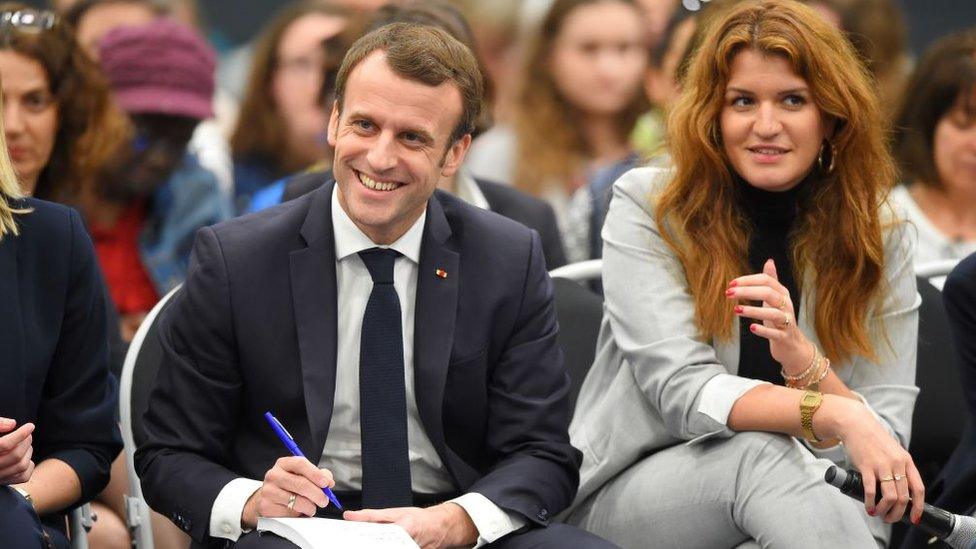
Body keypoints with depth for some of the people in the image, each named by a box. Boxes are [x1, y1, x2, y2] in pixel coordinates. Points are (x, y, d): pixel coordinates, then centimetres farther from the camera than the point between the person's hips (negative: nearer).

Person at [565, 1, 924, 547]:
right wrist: (836, 414, -29)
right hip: (627, 495, 0)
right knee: (761, 453, -35)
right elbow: (683, 390, -14)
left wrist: (803, 361, -22)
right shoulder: (647, 207, -3)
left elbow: (887, 441, -2)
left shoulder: (884, 240, 4)